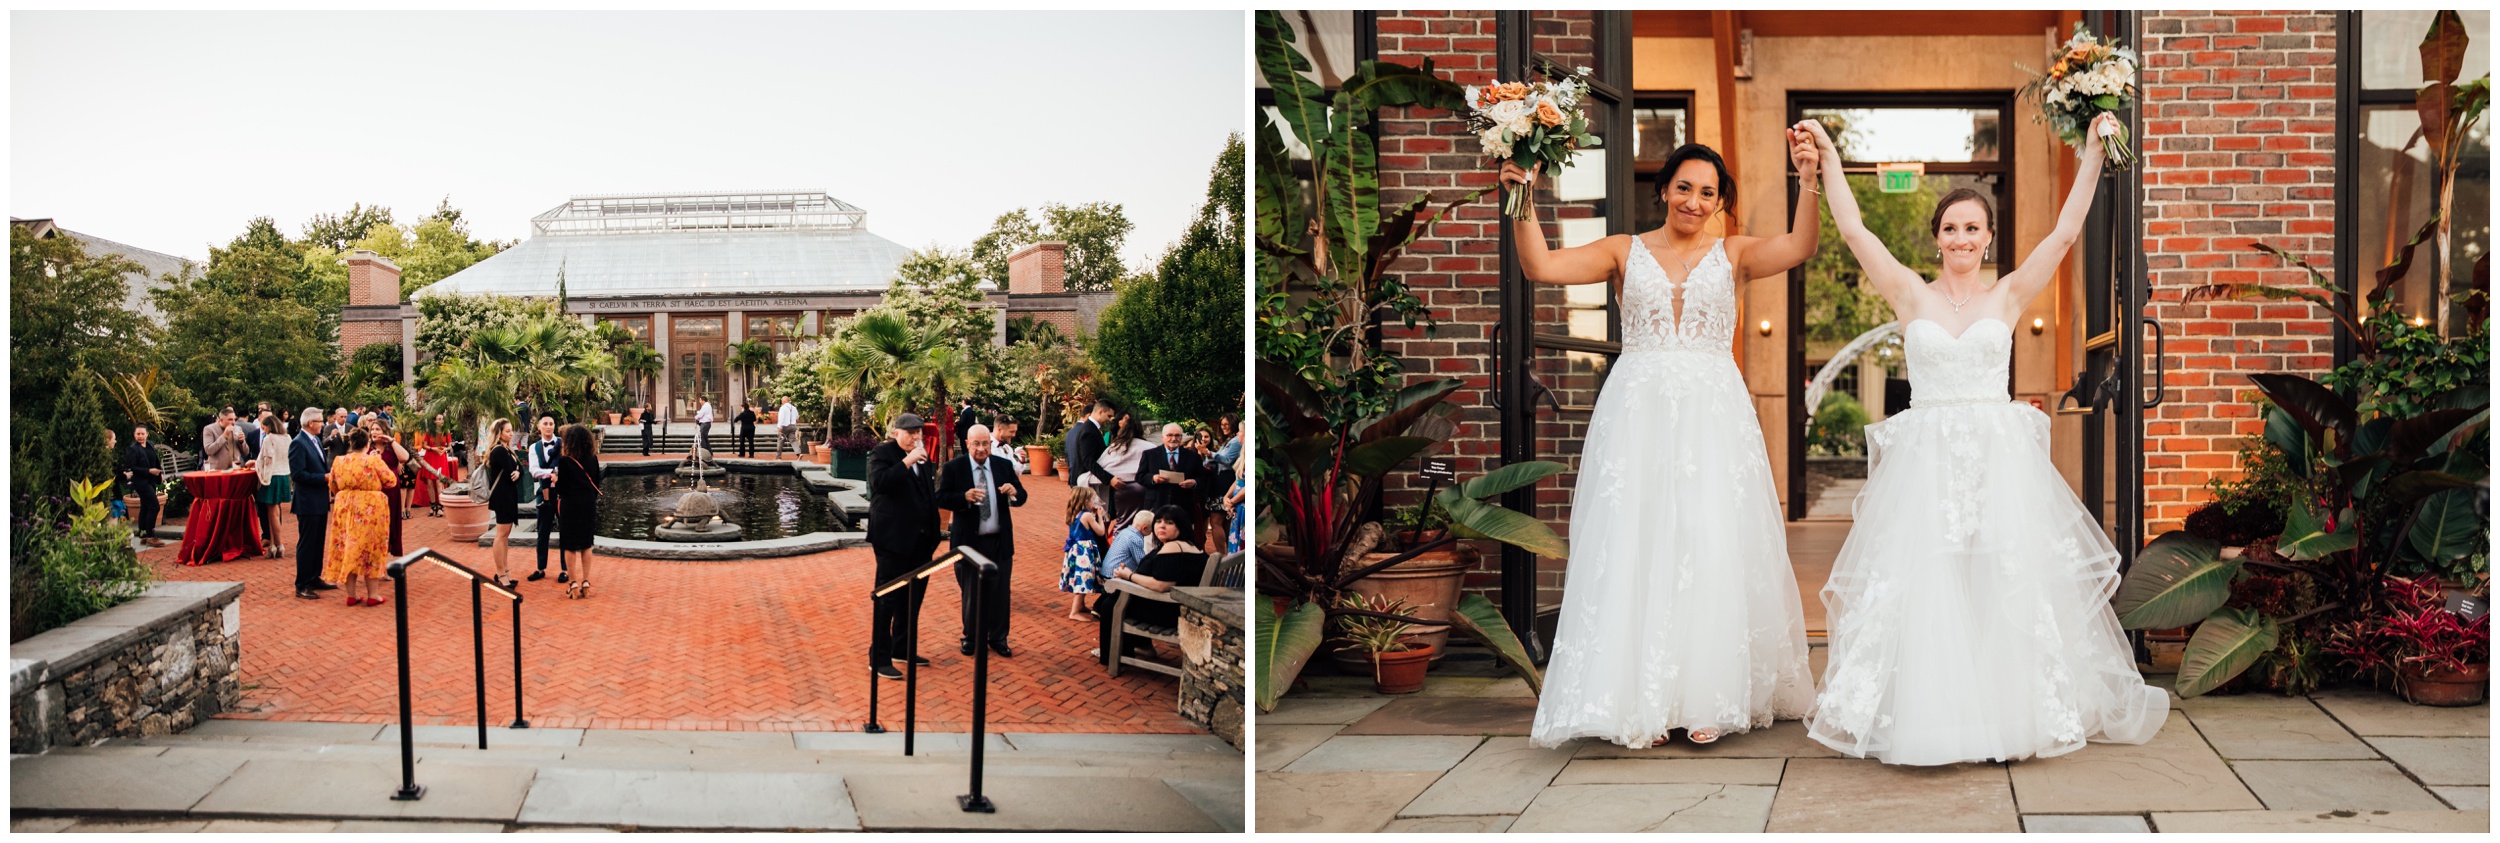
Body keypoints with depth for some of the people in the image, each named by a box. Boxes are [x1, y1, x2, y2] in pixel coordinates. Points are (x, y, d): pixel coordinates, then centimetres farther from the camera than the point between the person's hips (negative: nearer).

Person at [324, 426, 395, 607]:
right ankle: (372, 595, 10)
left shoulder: (339, 461, 1)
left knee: (348, 549, 11)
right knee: (370, 550, 6)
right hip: (370, 509, -4)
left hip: (345, 509, 4)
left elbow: (333, 487, 11)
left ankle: (351, 595, 14)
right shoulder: (373, 461, -13)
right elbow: (391, 480, -5)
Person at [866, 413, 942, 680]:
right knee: (887, 599, -3)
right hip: (893, 538, -8)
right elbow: (878, 482, -26)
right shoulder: (882, 453, -8)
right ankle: (879, 658, 2)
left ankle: (902, 648, 28)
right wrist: (907, 462, -28)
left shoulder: (922, 456, 14)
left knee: (913, 596, 15)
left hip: (919, 538, 8)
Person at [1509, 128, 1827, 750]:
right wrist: (1524, 202, -14)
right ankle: (1640, 699, 2)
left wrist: (1810, 180, -22)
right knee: (1633, 546, -3)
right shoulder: (1625, 252, 9)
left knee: (1711, 548, -3)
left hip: (1712, 416, 0)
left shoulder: (1732, 255, 10)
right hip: (1638, 413, 0)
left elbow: (1798, 247, -8)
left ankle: (1707, 697, 5)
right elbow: (1541, 267, -3)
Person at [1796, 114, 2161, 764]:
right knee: (1918, 588, -5)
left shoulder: (2009, 295, 8)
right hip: (1925, 460, 0)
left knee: (2009, 587, -3)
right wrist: (1829, 159, -1)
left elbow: (2065, 232, 2)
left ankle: (2011, 712, 7)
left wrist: (2092, 157, -3)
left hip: (1999, 459, 0)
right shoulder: (1912, 295, 7)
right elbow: (1854, 231, 2)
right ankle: (1924, 713, 3)